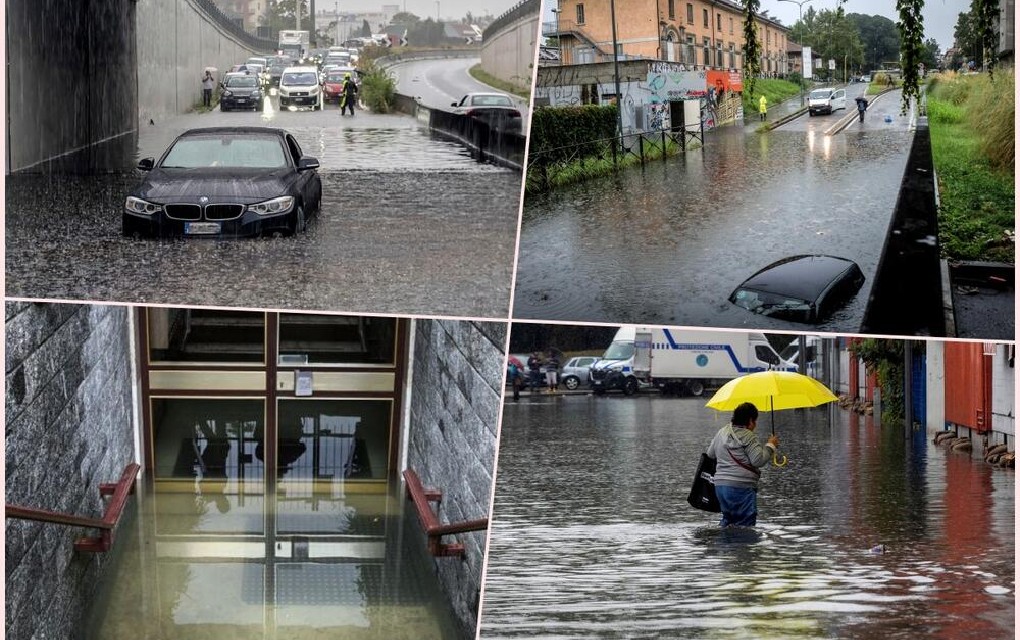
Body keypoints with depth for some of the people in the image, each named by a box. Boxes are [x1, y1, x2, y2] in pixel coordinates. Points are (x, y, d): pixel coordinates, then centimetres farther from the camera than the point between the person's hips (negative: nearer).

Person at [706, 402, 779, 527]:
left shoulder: (721, 433, 13)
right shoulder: (748, 436, -12)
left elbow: (710, 454, 24)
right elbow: (758, 460, -16)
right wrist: (770, 445, -4)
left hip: (720, 484, 8)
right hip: (741, 488, -8)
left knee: (727, 518, 21)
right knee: (745, 524, -4)